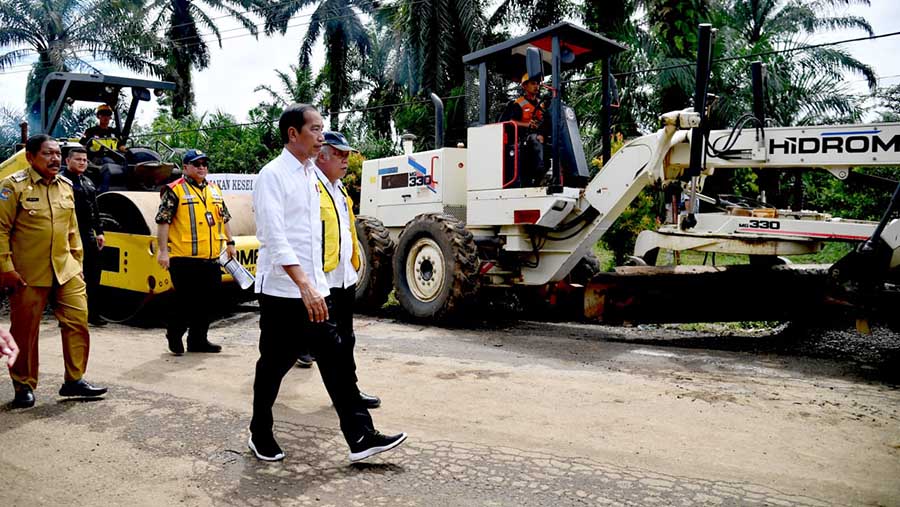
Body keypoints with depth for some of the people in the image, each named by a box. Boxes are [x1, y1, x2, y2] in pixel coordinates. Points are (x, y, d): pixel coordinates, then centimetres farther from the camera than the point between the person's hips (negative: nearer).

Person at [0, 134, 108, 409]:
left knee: (78, 320, 2)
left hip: (65, 270, 5)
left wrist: (77, 261, 14)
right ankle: (24, 386, 22)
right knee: (24, 331, 7)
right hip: (28, 274, -5)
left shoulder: (65, 185, 10)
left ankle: (74, 380, 13)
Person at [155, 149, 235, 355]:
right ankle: (174, 334, 24)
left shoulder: (215, 189, 16)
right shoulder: (174, 190, -5)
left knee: (207, 300, 10)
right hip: (184, 259, -6)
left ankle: (198, 340, 23)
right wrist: (163, 250, -14)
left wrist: (230, 242, 19)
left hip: (212, 258, 6)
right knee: (186, 301, 0)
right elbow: (163, 221, -9)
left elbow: (224, 218, 22)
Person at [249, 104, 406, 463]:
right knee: (273, 366, 8)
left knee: (336, 362, 3)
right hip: (282, 290, -7)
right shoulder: (272, 176, -11)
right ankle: (260, 436, 28)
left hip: (315, 289, 7)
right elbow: (275, 238, -21)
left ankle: (360, 438, 7)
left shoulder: (312, 175, 13)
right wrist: (304, 285, -30)